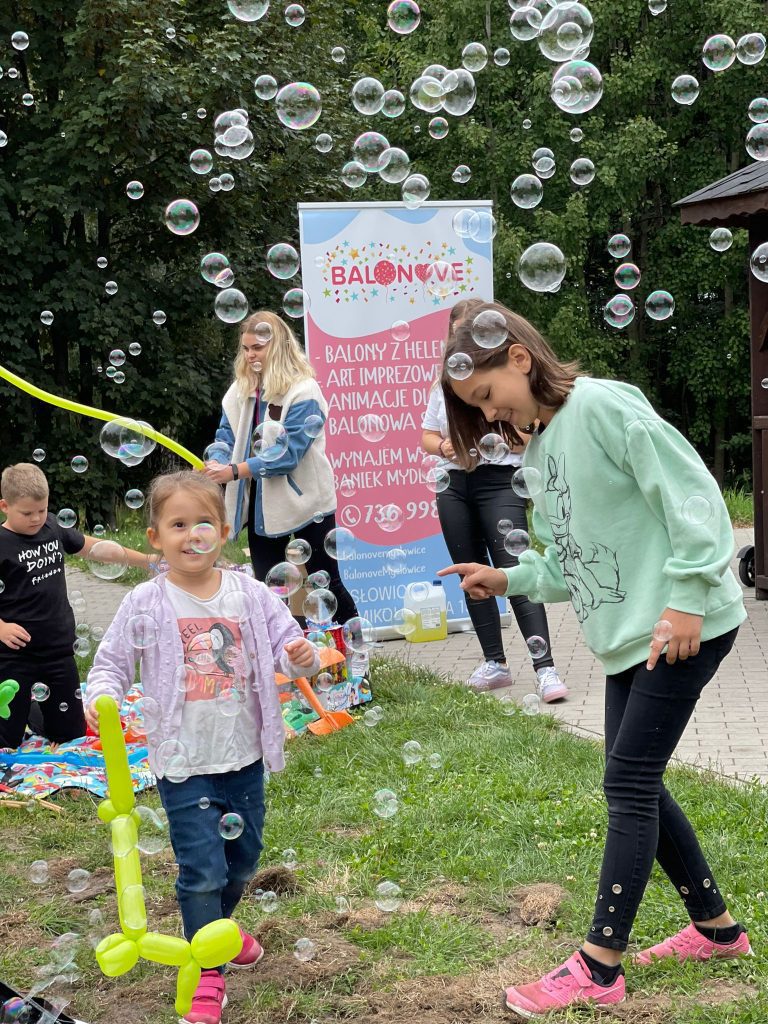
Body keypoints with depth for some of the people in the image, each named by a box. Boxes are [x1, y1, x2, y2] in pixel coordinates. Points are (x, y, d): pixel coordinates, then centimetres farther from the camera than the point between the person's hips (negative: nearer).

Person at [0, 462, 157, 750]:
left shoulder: (52, 528, 2)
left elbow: (93, 547, 15)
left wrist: (145, 560, 16)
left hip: (59, 648, 5)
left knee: (71, 734, 12)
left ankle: (34, 711, 38)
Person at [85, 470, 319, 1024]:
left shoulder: (251, 595, -3)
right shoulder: (145, 605, -9)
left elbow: (285, 642, -1)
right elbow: (112, 662, -1)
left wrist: (302, 656, -24)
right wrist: (101, 694, -22)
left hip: (244, 758, 4)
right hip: (184, 764, -3)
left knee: (243, 859, 20)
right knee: (202, 869, -4)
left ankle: (217, 926, 49)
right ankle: (208, 975, 12)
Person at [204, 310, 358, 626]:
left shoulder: (303, 391, -16)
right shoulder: (243, 389, 5)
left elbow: (288, 452, -23)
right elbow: (226, 434, 3)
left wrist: (235, 470, -28)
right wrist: (215, 463, -20)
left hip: (304, 502, -6)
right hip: (261, 503, 6)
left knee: (324, 583, 3)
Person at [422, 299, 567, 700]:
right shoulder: (445, 381, 14)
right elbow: (426, 436, 17)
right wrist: (444, 446, -5)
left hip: (500, 482, -6)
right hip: (455, 485, 6)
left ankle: (545, 668, -16)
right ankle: (495, 663, 19)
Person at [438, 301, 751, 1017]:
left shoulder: (602, 404, -15)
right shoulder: (537, 453, 13)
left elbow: (691, 492, -19)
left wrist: (687, 596, -21)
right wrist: (509, 579, 1)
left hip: (685, 628, -9)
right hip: (626, 637, 9)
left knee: (628, 784, -7)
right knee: (635, 784, 13)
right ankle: (715, 927, 29)